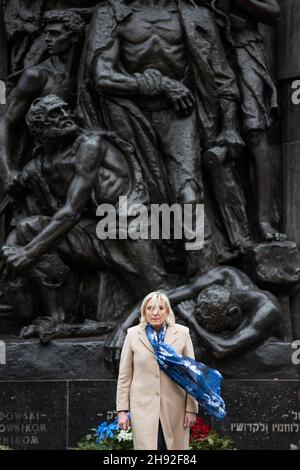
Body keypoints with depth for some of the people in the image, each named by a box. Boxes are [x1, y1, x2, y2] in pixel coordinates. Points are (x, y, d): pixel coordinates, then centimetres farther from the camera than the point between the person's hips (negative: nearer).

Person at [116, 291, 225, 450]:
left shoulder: (182, 333, 1)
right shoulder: (133, 335, 1)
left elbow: (191, 373, 3)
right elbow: (124, 376, 4)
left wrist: (191, 408, -1)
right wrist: (122, 410, 0)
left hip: (174, 408, 1)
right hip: (143, 407, -1)